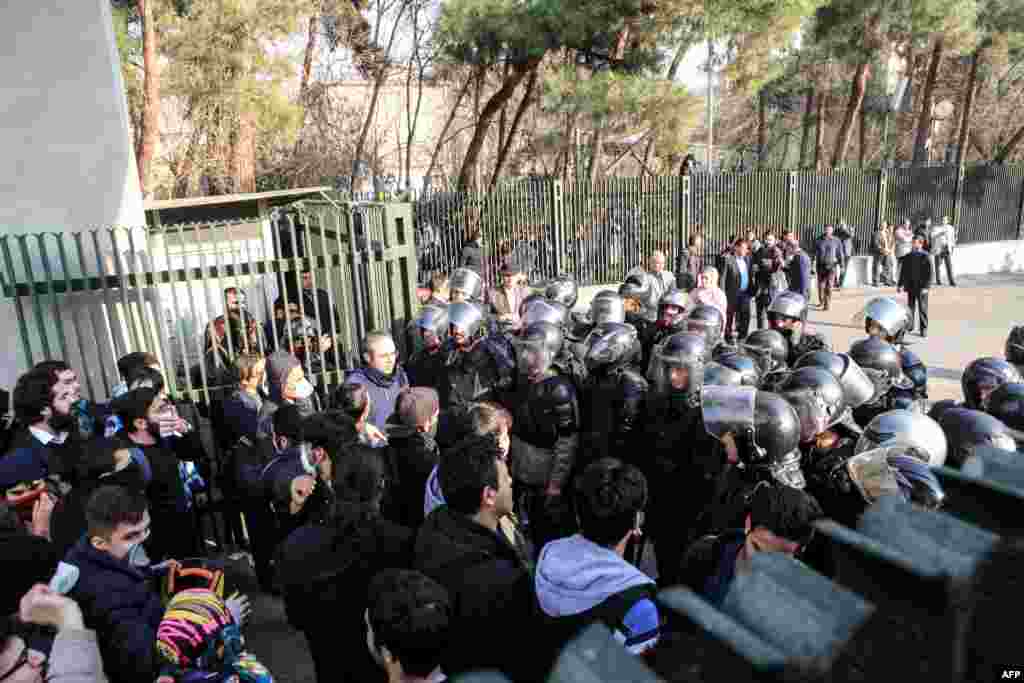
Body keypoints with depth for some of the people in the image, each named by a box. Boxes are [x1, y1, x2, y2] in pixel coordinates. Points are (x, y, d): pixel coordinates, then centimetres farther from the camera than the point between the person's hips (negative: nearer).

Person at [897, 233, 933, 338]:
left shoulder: (925, 257, -7)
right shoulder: (908, 257, 5)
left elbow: (929, 273, -9)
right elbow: (903, 271, 11)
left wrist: (926, 287, -15)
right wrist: (900, 285, 8)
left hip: (921, 287, -4)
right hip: (910, 286, 4)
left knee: (923, 309, 1)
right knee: (910, 307, 12)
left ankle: (923, 329, 7)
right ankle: (909, 325, 23)